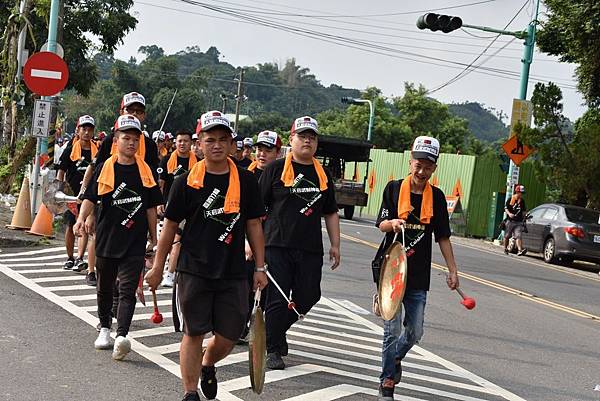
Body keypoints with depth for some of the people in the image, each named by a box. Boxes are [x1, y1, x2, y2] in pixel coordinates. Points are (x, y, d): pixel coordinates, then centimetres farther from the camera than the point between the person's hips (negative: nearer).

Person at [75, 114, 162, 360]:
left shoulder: (145, 171, 3)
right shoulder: (105, 168, 0)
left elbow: (151, 207, 8)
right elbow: (90, 198, -5)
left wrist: (154, 239, 11)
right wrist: (82, 218, -25)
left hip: (135, 241, -1)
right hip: (106, 238, 1)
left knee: (127, 289, -12)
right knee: (105, 287, 17)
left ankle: (121, 336, -22)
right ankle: (104, 328, 35)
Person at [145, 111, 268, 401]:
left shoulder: (246, 181, 3)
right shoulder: (186, 182, -2)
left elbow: (254, 225, 8)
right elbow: (170, 226, 5)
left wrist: (260, 268, 6)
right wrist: (158, 268, 6)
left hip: (233, 273, 2)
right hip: (193, 271, -2)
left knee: (229, 337, 6)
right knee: (194, 333, 2)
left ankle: (207, 366, 37)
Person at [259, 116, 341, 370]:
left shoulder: (322, 174, 13)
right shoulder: (276, 169, -1)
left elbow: (330, 213, 19)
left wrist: (335, 245, 15)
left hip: (310, 249, 5)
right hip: (277, 246, -4)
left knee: (307, 298, 8)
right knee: (277, 300, -2)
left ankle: (276, 329, 33)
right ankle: (274, 350, 11)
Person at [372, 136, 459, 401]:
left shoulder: (437, 197, 6)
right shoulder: (394, 188, -1)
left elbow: (442, 236, 10)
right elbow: (381, 224, 0)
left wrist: (452, 270, 6)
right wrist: (393, 224, -22)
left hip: (418, 275, 3)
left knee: (415, 332, 7)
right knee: (393, 330, -5)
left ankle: (395, 359, 38)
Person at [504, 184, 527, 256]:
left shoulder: (522, 201, 11)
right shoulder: (511, 199, 0)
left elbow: (524, 210, 20)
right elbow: (506, 207, 0)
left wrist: (524, 217, 10)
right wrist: (509, 214, -17)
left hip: (519, 222, 2)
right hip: (510, 220, -2)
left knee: (518, 236, -13)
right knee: (507, 236, 8)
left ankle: (520, 250, -26)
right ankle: (505, 249, 27)